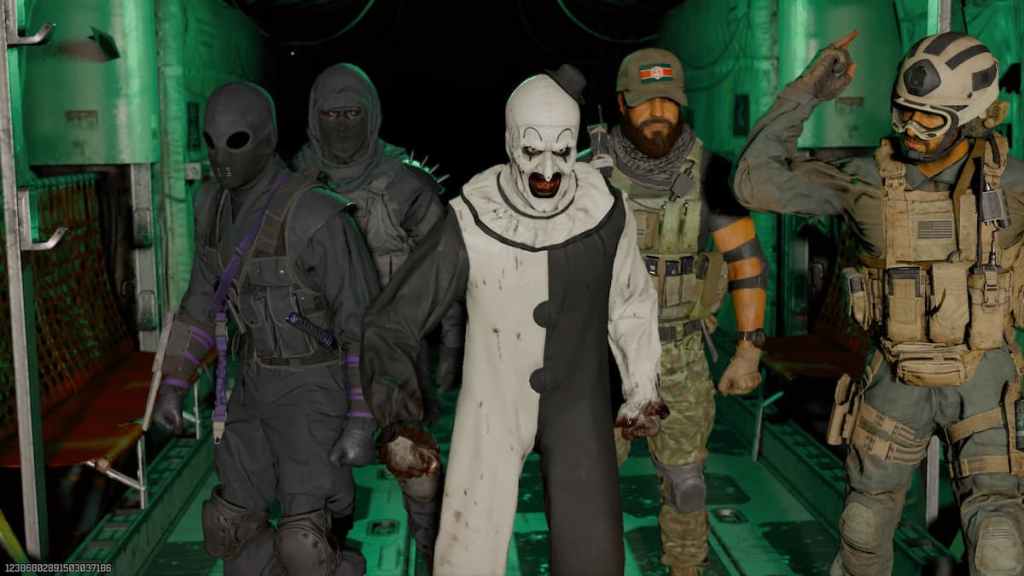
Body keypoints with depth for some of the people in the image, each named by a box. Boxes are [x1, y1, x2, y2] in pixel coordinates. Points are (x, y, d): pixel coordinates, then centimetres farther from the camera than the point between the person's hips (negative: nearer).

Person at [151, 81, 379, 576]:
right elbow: (202, 301, 12)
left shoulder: (316, 216, -25)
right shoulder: (216, 208, 0)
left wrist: (363, 420, -21)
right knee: (232, 525, 12)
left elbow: (363, 321, -21)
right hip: (256, 381, 7)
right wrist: (172, 385, 8)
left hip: (315, 387, -7)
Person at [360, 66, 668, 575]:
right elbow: (390, 325, -15)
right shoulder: (470, 223, -22)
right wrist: (397, 420, -27)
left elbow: (631, 302, 5)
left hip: (579, 403, 2)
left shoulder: (606, 212, -14)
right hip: (494, 404, -1)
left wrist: (643, 390, 11)